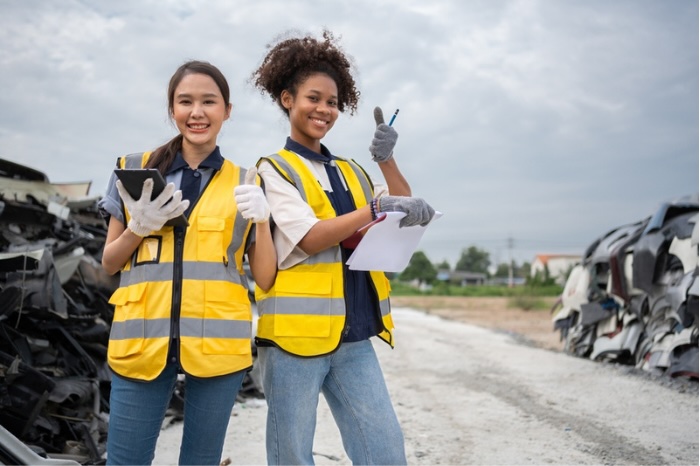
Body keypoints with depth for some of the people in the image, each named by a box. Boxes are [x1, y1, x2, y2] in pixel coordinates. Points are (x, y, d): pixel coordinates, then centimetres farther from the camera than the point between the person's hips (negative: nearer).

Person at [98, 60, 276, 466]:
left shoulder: (246, 183, 7)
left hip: (217, 342, 0)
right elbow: (109, 264, 12)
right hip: (143, 339, 0)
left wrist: (262, 220, -11)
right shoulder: (134, 170, 8)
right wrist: (140, 226, -7)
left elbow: (266, 279, 5)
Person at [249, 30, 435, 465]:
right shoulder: (274, 169, -1)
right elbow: (310, 238, -14)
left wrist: (387, 158, -2)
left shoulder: (350, 171, 17)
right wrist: (377, 208, -23)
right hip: (297, 333, -5)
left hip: (354, 336, 5)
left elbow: (403, 216, 9)